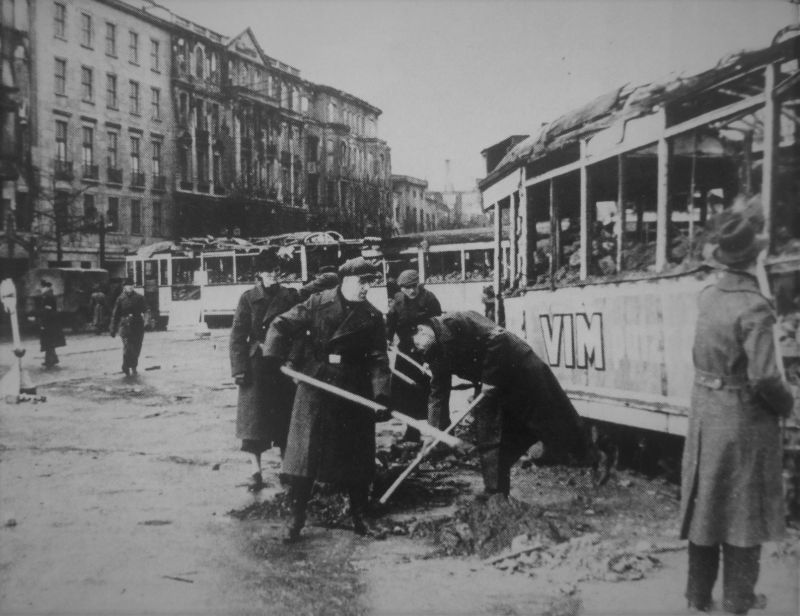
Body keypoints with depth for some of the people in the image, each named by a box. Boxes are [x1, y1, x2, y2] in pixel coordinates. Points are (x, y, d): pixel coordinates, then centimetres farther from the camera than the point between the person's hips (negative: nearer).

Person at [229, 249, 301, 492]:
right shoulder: (248, 298, 0)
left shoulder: (291, 296, 4)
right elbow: (237, 336, -2)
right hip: (257, 366, -1)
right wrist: (239, 369, -9)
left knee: (285, 421, 6)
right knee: (255, 420, 1)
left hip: (285, 365, 1)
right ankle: (257, 471, 11)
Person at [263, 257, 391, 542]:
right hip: (315, 387, -1)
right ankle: (296, 516, 13)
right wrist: (272, 356, -12)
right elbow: (282, 325, 0)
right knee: (304, 452, 1)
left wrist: (381, 394, -15)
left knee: (356, 456, 8)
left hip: (354, 392, 1)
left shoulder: (372, 317, 1)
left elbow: (378, 359, -3)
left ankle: (359, 516, 25)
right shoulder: (318, 303, -3)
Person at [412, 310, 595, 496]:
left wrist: (489, 380, -25)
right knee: (488, 439, 3)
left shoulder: (452, 323, -25)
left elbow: (497, 339, -30)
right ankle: (496, 494, 9)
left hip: (519, 364, -8)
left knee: (557, 420, 4)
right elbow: (438, 392, 6)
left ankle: (592, 462, 23)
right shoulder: (436, 352, 2)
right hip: (491, 387, 9)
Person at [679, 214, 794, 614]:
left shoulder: (707, 296, -1)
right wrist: (785, 404, -6)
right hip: (744, 417, -6)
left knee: (705, 501, 16)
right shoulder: (754, 308, -21)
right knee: (743, 507, 9)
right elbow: (763, 378, -24)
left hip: (705, 411, 6)